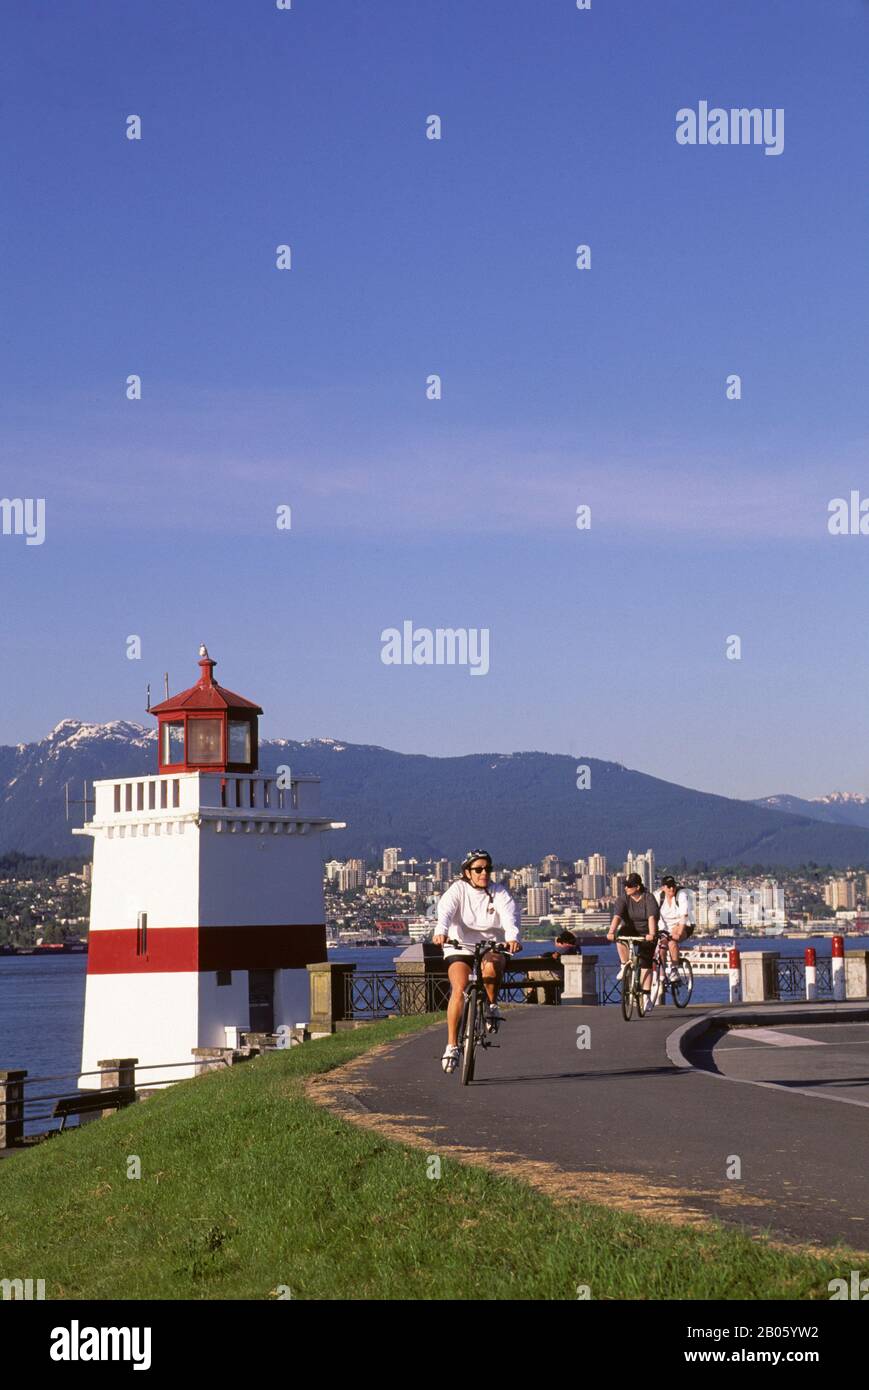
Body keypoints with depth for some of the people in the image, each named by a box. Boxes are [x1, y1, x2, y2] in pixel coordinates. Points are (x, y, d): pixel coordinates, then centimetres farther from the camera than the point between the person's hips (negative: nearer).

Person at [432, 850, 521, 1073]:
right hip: (460, 947, 0)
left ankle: (492, 1005, -7)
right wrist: (441, 931, -45)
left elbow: (510, 915, -19)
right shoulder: (458, 889, -4)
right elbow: (445, 910, -23)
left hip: (491, 946, 1)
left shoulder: (498, 892, -1)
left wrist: (512, 937, -41)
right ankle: (452, 1045, -15)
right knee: (459, 989, -22)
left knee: (491, 965, -35)